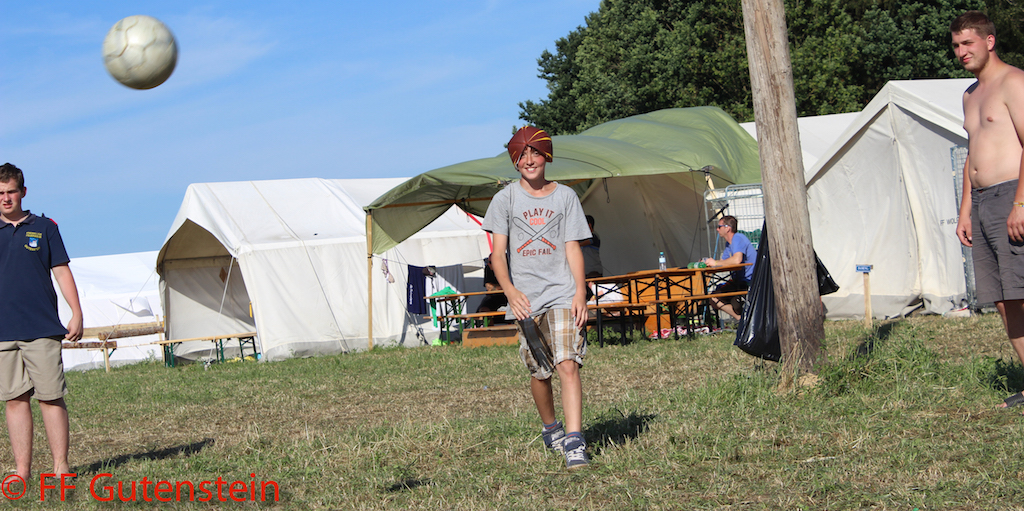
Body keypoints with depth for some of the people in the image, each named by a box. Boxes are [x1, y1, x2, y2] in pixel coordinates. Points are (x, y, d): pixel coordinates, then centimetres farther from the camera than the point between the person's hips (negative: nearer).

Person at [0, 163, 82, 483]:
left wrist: (77, 314, 0)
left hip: (42, 328, -2)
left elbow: (61, 272, 7)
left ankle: (61, 468, 1)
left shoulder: (43, 227, 7)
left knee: (51, 397, -3)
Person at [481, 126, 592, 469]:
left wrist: (580, 292, -5)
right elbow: (498, 253, -1)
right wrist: (510, 291, -18)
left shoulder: (565, 196, 9)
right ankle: (550, 428, 33)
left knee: (568, 365, -16)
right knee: (539, 372, 9)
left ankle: (574, 442, -20)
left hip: (562, 294, -1)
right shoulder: (505, 199, 6)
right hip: (525, 299, 1)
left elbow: (573, 248, 7)